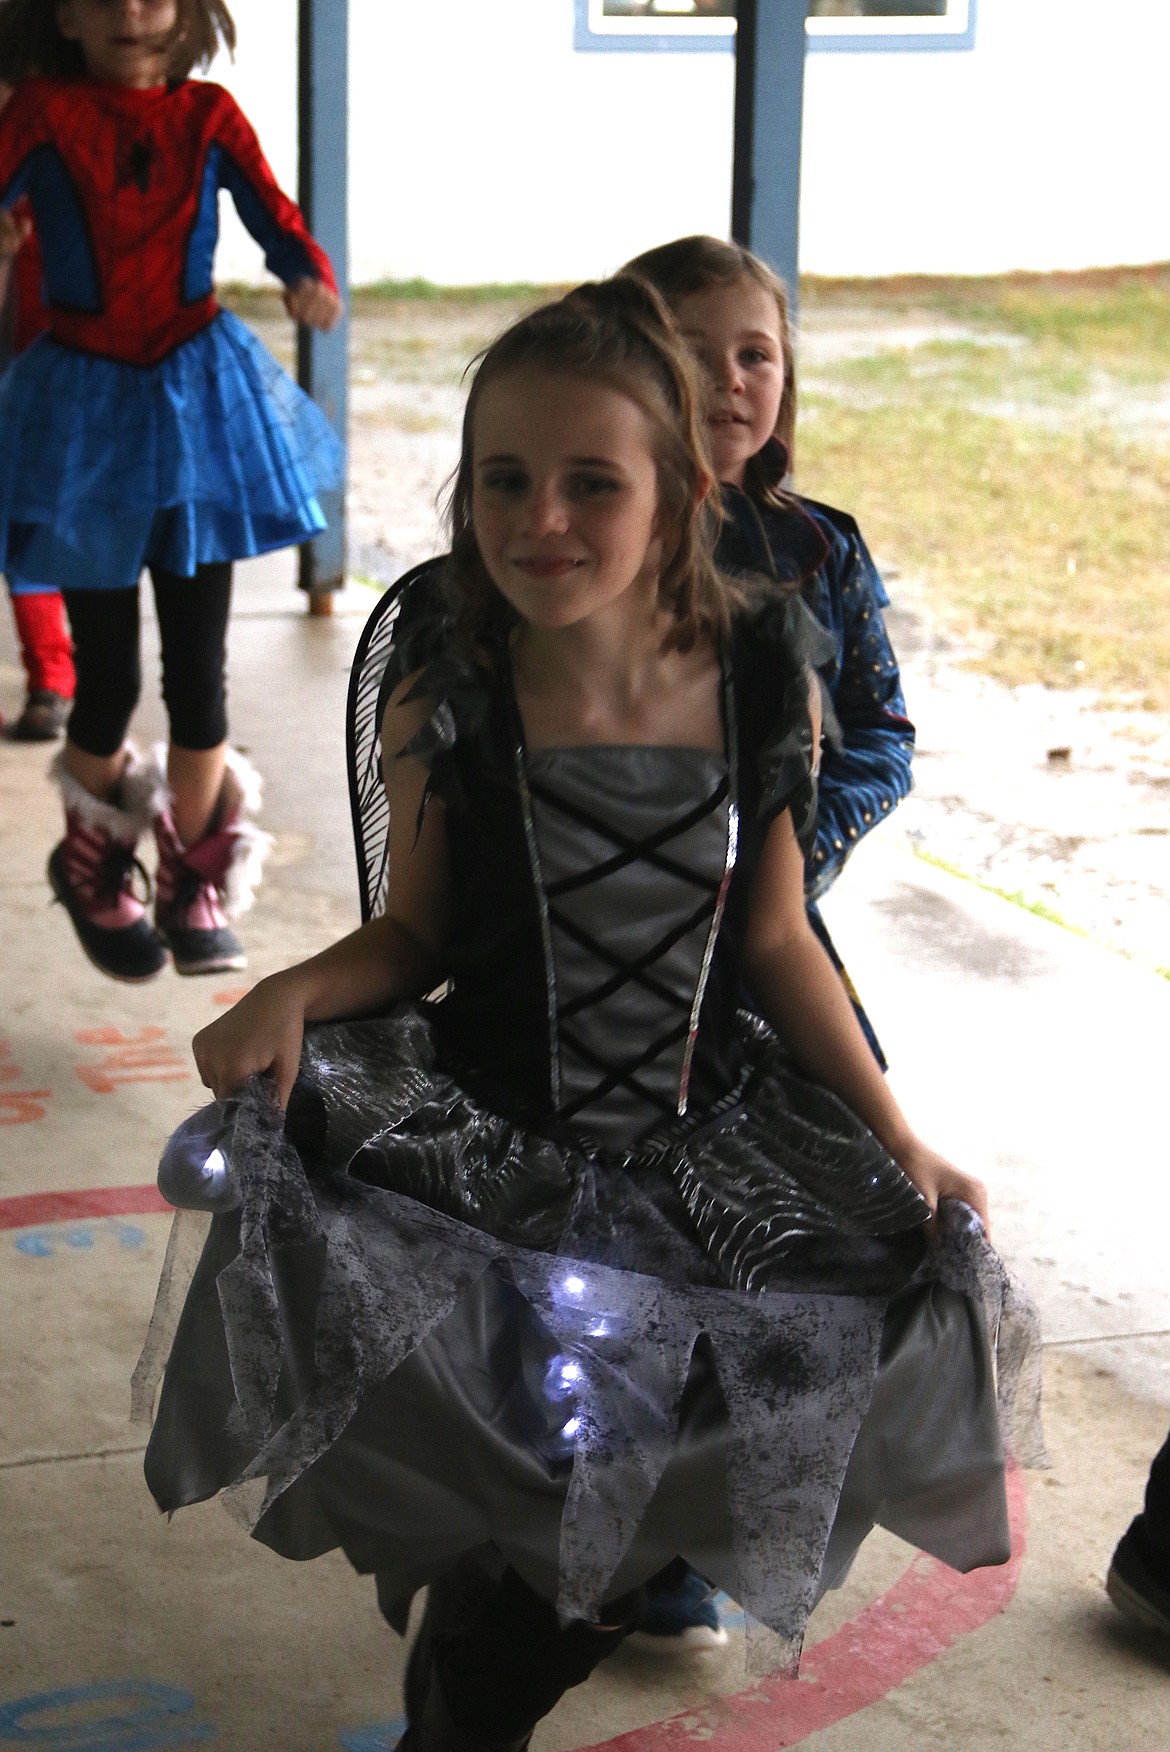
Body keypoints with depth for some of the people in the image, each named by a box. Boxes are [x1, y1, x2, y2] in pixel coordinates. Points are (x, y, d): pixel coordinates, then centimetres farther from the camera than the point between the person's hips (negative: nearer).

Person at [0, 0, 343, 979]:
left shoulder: (207, 116, -2)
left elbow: (275, 214, -8)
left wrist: (312, 280, -29)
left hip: (199, 398, 1)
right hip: (85, 403, -1)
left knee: (198, 665, 6)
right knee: (107, 674, 4)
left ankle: (193, 882, 23)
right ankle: (92, 863, 30)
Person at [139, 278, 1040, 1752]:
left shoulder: (763, 678, -4)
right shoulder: (442, 691, -8)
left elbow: (777, 942, 5)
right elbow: (414, 932, 2)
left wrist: (902, 1143, 1)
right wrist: (294, 994, -18)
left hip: (709, 1133, 3)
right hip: (491, 1132, -3)